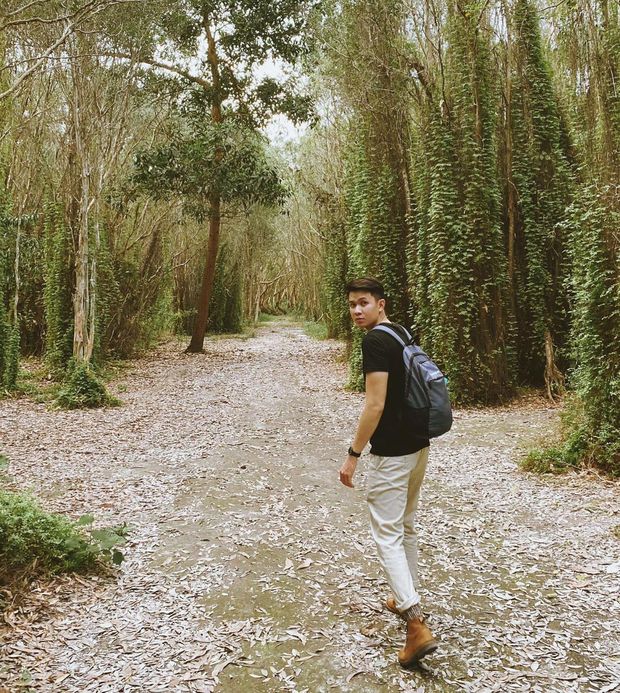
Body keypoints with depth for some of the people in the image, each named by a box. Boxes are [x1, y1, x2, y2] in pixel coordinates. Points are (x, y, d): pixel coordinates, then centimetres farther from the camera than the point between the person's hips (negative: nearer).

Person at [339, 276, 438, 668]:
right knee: (406, 526, 21)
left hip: (391, 452, -9)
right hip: (419, 445, 9)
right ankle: (407, 598, 36)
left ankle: (417, 624, -7)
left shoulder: (375, 340, -18)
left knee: (388, 534, -3)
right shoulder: (404, 334, 10)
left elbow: (375, 405, -23)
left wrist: (353, 454, -17)